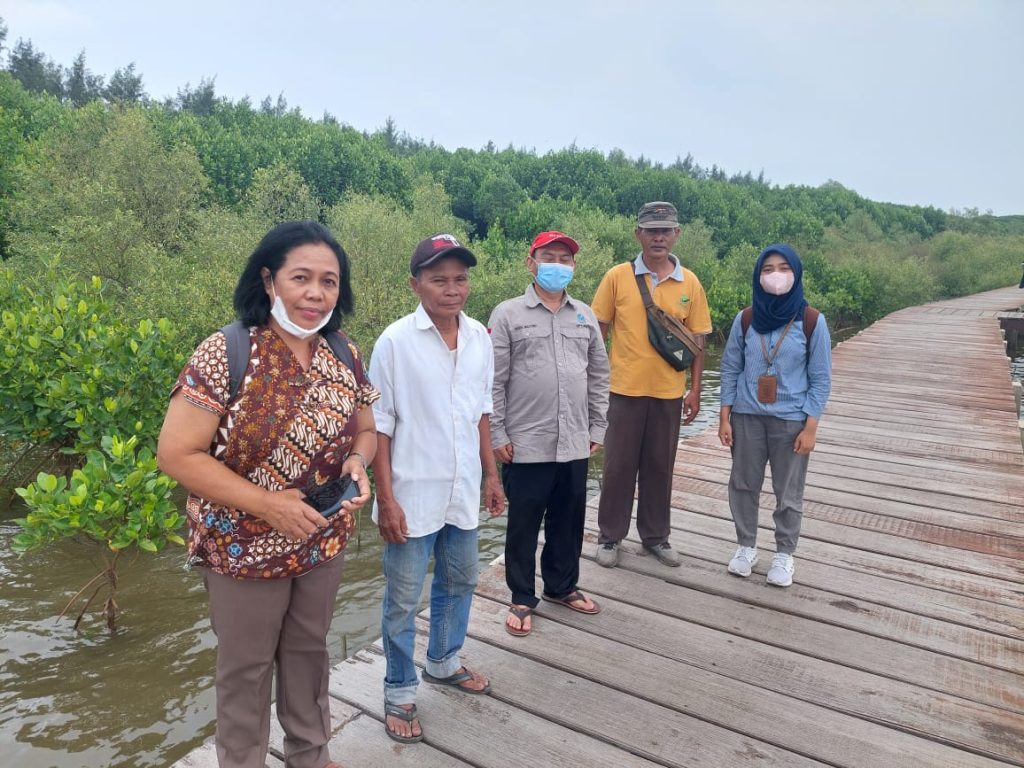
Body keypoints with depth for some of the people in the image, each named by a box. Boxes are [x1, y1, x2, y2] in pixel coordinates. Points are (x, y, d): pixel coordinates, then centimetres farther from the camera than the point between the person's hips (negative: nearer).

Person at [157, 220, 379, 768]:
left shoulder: (346, 358, -4)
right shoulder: (224, 354, -20)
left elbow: (364, 429, 9)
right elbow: (176, 454, -20)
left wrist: (357, 461, -15)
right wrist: (269, 504, -25)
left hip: (324, 543, 5)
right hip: (245, 548, -4)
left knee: (309, 651, 24)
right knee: (246, 667, 17)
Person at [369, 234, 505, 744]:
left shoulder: (479, 337, 0)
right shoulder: (396, 341, -15)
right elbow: (379, 425, -11)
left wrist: (491, 475, 13)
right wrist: (386, 499, -12)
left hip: (462, 492, 5)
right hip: (414, 495, -5)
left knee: (459, 583, 22)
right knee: (402, 600, 9)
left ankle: (443, 663, 45)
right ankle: (399, 692, 30)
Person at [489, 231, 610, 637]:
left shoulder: (585, 315, 9)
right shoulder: (508, 314, -4)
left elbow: (598, 375, 14)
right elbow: (494, 381, -6)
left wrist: (597, 429, 11)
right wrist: (497, 436, -8)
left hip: (574, 444, 4)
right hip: (526, 444, -4)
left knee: (569, 521, 16)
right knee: (524, 524, 9)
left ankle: (563, 586, 37)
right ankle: (522, 599, 26)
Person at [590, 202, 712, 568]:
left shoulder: (690, 283, 2)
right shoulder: (617, 277, -4)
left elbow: (698, 340, 6)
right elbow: (598, 331, 0)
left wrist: (695, 391, 2)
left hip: (669, 392, 2)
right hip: (625, 389, -2)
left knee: (660, 466, 13)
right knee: (619, 465, 8)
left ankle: (655, 535, 30)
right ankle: (610, 535, 24)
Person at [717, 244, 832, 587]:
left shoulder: (812, 321, -6)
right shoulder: (745, 319, -1)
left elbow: (821, 379, -3)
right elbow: (730, 370, 4)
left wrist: (810, 427, -7)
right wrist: (724, 417, 1)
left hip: (791, 420, -2)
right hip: (747, 417, 2)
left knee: (788, 493, 9)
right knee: (743, 484, 11)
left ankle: (784, 554, 27)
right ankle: (746, 546, 30)